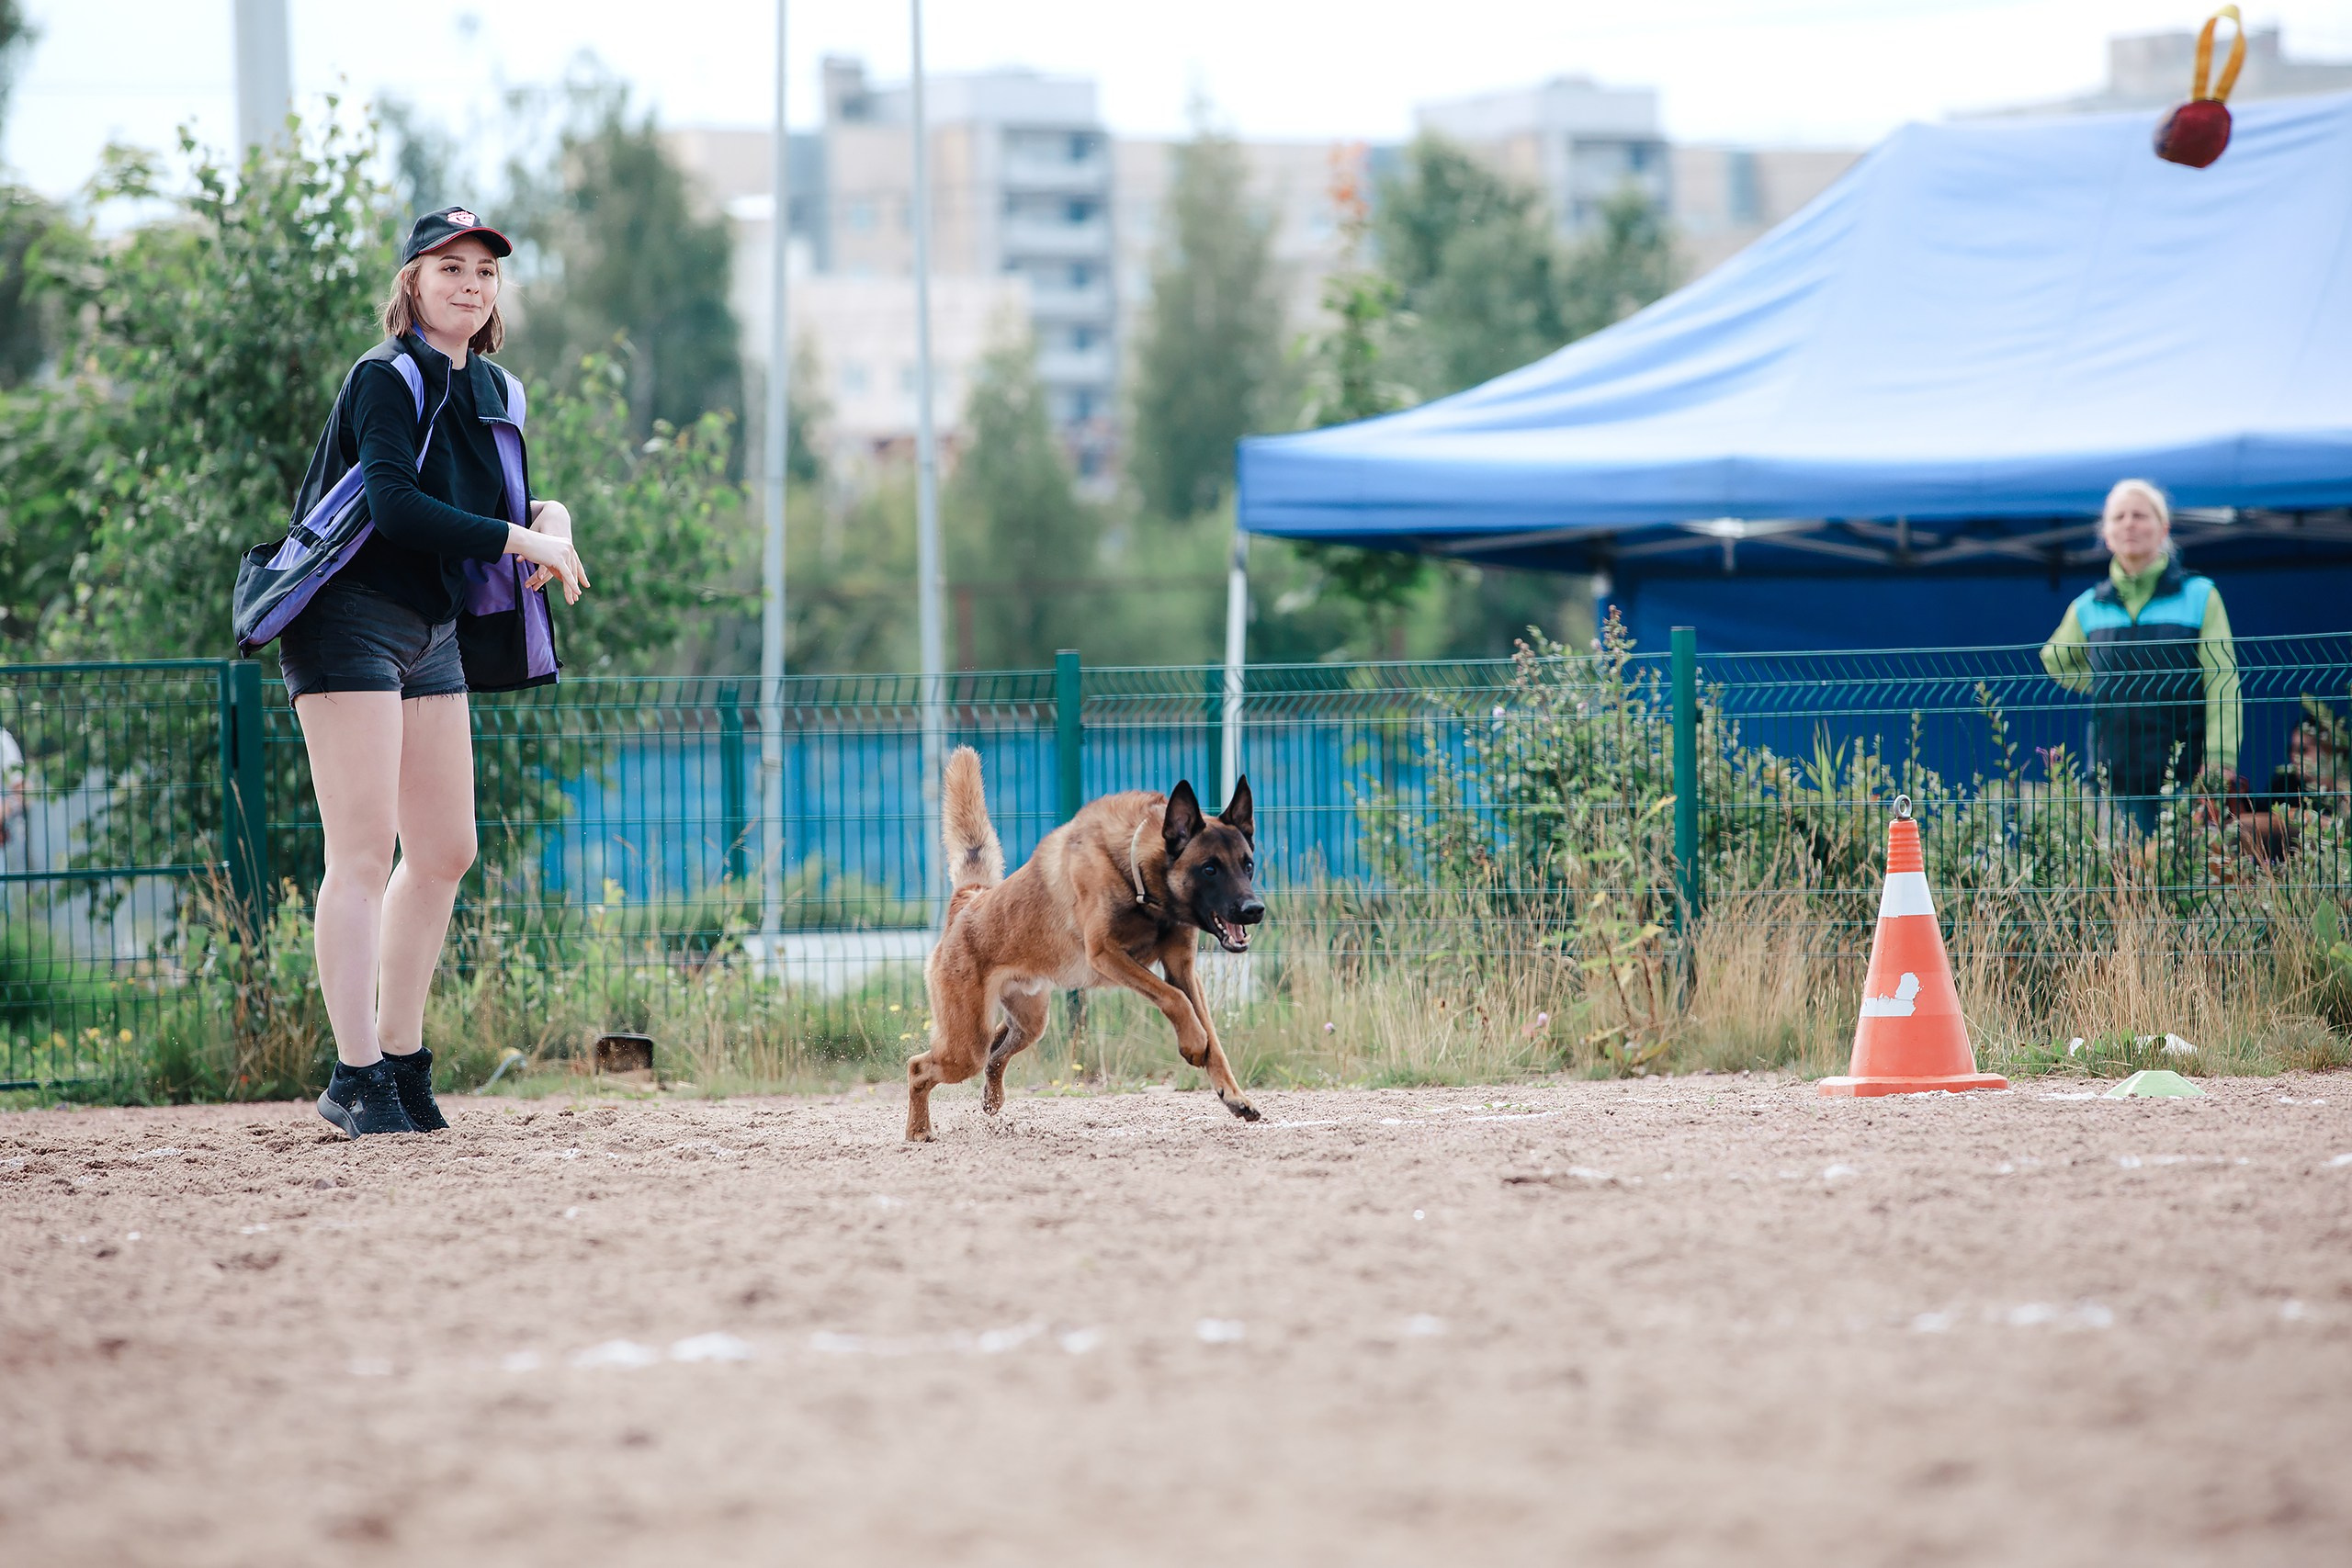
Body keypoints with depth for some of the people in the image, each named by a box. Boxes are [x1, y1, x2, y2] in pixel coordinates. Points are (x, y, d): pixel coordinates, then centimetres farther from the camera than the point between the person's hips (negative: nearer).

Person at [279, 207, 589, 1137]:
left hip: (432, 632, 9)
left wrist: (549, 518, -5)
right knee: (363, 853, -12)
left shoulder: (492, 394, 13)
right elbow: (395, 503, -26)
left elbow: (505, 502, 18)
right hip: (351, 620, -9)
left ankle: (403, 1062, 18)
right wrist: (519, 541, -24)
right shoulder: (386, 381, -12)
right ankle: (356, 1078, -13)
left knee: (445, 850, 9)